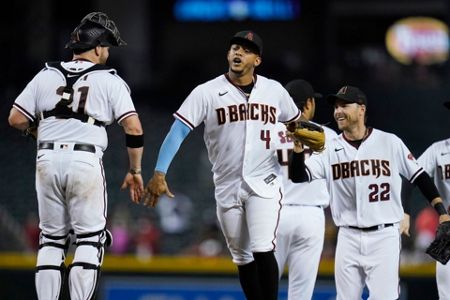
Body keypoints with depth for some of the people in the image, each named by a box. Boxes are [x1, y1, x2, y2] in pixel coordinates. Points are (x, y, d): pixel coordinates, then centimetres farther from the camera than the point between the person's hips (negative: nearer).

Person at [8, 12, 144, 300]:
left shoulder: (46, 75, 9)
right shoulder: (110, 80, 1)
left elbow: (16, 119, 6)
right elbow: (134, 129, -6)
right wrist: (135, 171, 5)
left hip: (48, 160, 3)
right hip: (86, 161, -3)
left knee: (51, 238, 12)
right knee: (89, 239, 4)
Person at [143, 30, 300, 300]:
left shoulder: (274, 91, 3)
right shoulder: (207, 92, -5)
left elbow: (296, 121, 20)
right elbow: (178, 131, -11)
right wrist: (159, 173, -20)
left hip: (264, 185, -1)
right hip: (227, 187, 1)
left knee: (263, 251, -16)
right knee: (242, 258, 8)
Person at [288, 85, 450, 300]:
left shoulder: (389, 143, -1)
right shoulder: (330, 149, 3)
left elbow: (419, 177, 4)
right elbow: (298, 176, -7)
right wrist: (298, 148, -26)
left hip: (384, 236, -3)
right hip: (348, 238, 3)